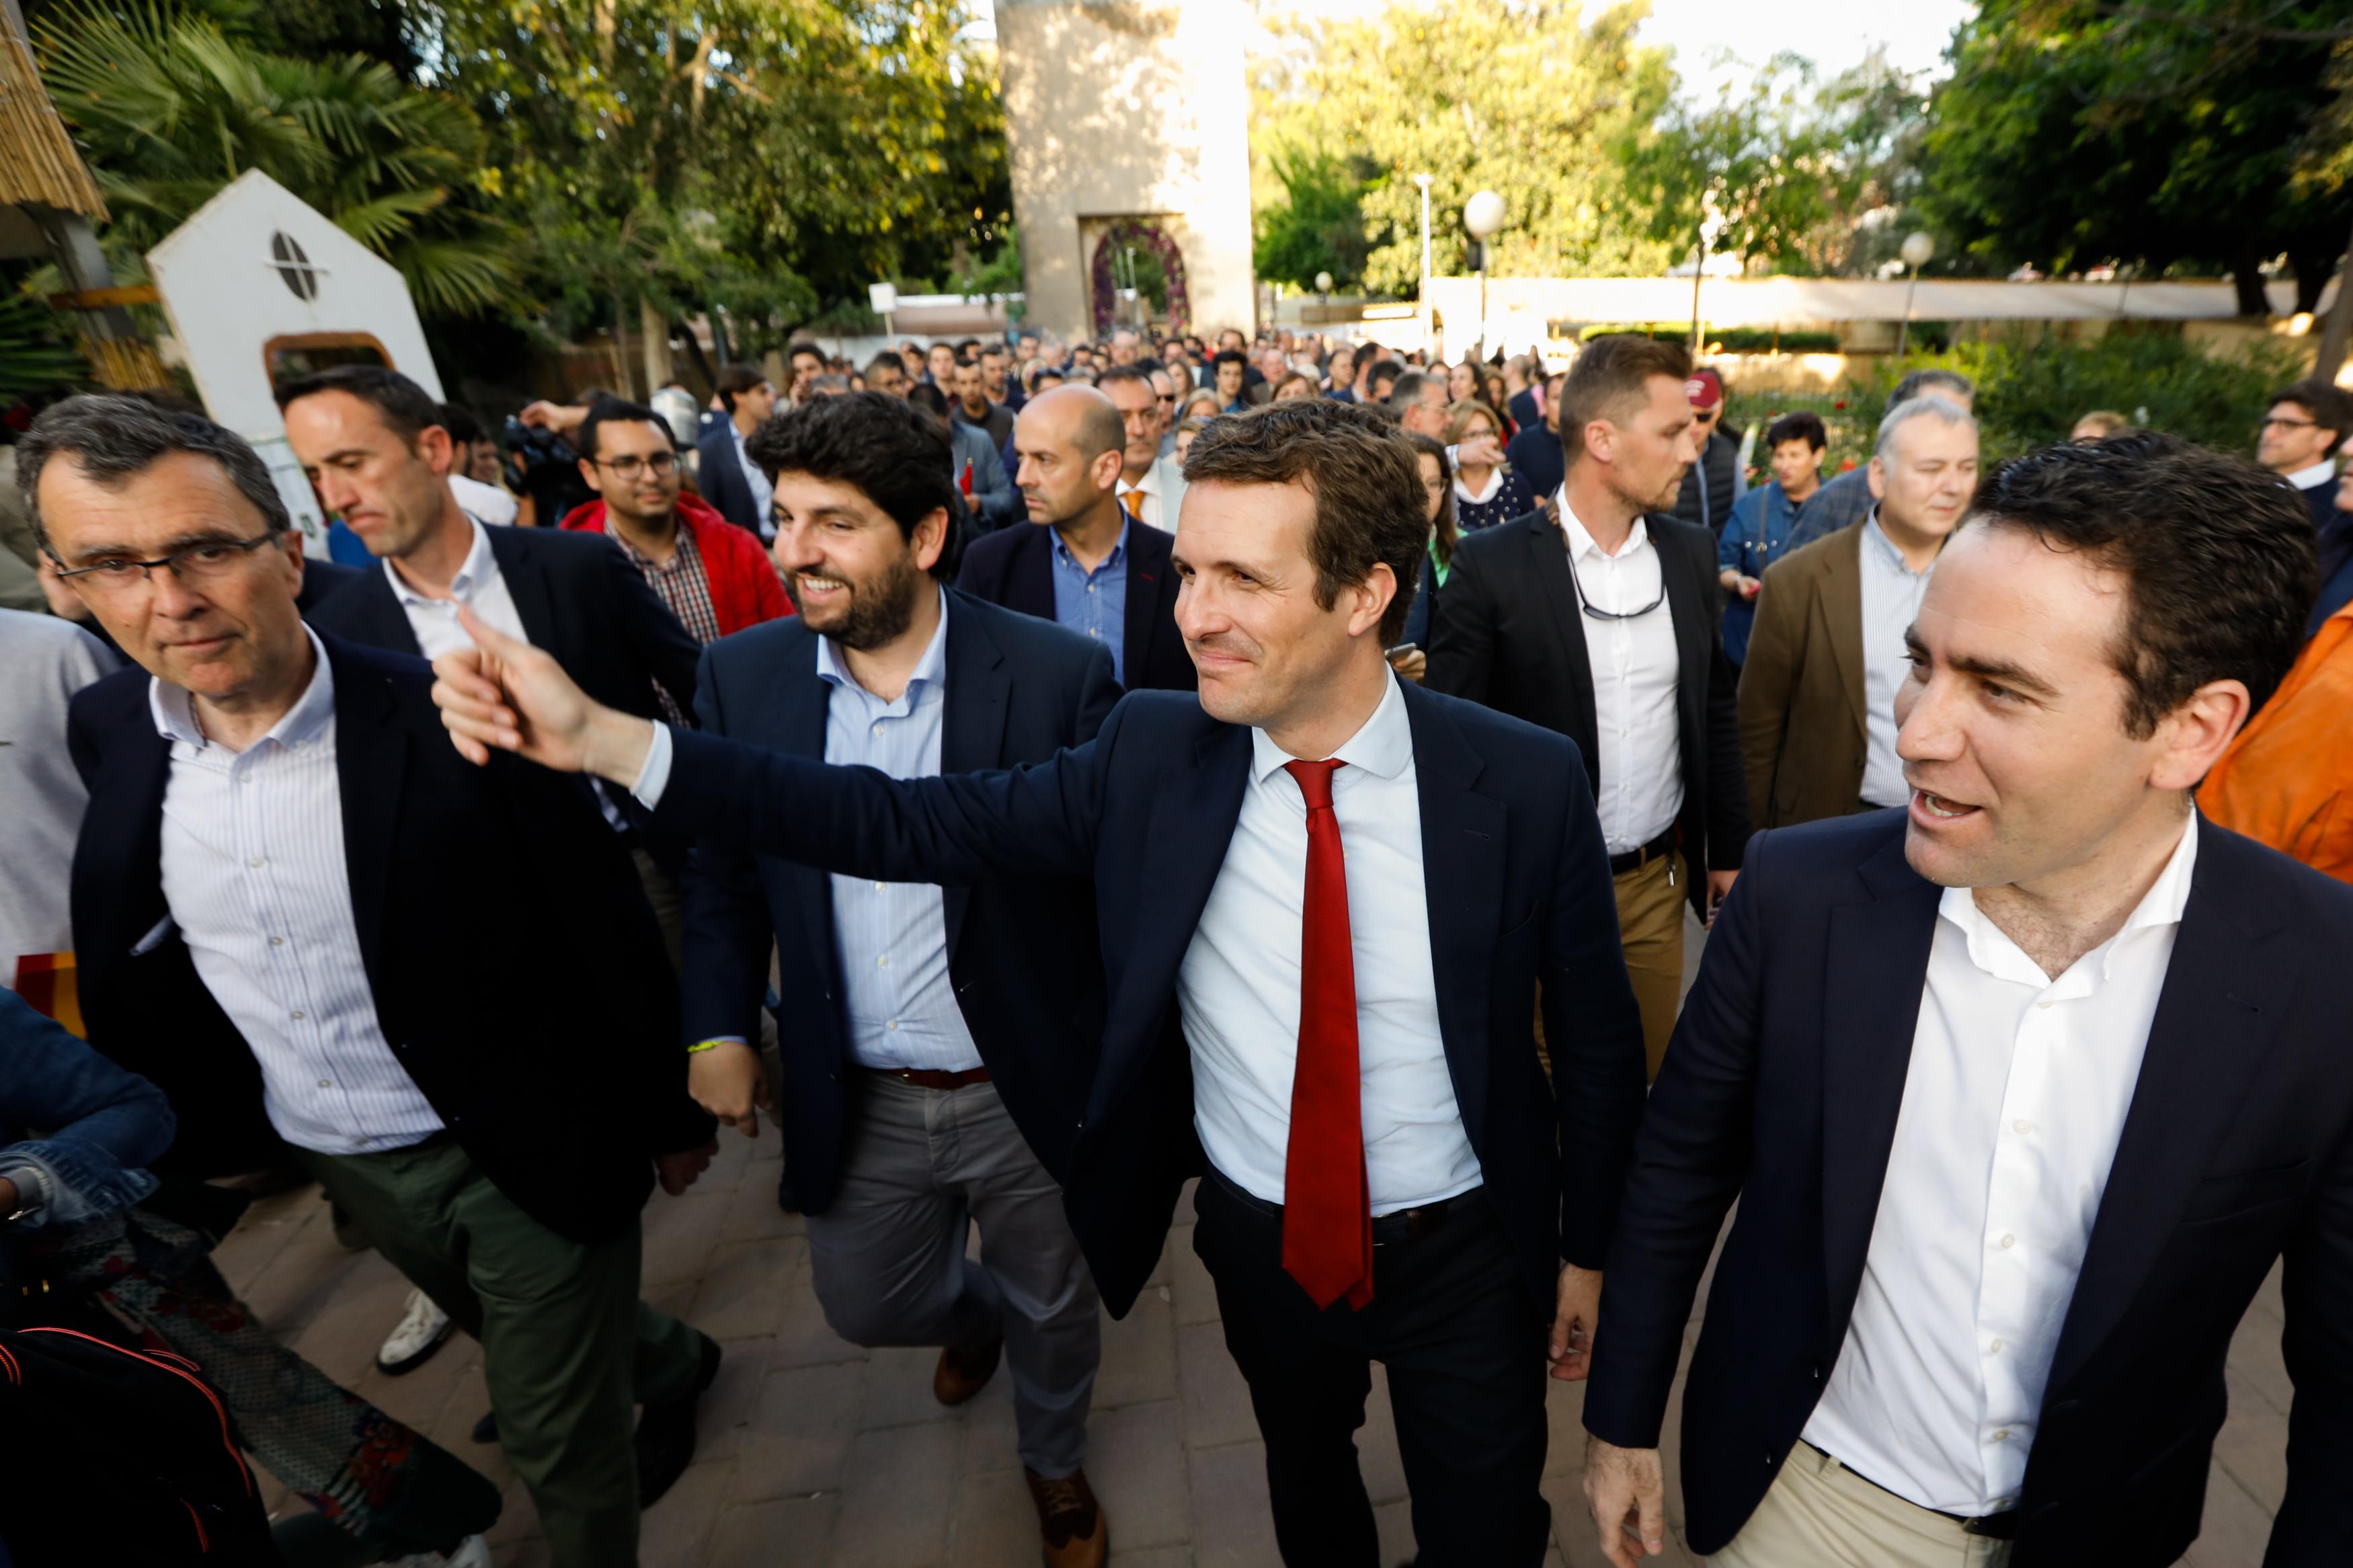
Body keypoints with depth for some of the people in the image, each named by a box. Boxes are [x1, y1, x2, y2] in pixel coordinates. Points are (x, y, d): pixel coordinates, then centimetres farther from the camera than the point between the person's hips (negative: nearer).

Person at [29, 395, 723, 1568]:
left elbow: (611, 931, -16)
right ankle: (668, 1362, 60)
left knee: (557, 1438, 12)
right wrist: (202, 1122, 10)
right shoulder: (106, 733, -7)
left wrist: (672, 1116, -7)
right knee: (525, 1354, 31)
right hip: (343, 1166, 7)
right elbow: (129, 964, 8)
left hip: (531, 1152, -6)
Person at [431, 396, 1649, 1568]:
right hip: (1263, 1240, 2)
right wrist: (603, 739, -23)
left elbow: (1598, 1040, -9)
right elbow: (921, 825, -18)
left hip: (1461, 1252, -1)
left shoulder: (1525, 783, -20)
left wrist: (1586, 1251, 2)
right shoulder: (1152, 751, -16)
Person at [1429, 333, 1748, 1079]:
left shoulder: (1692, 551, 3)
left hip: (1659, 879, 4)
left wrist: (1728, 849, 12)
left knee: (1647, 1079, 19)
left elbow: (1714, 709, 11)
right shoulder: (1491, 565, -14)